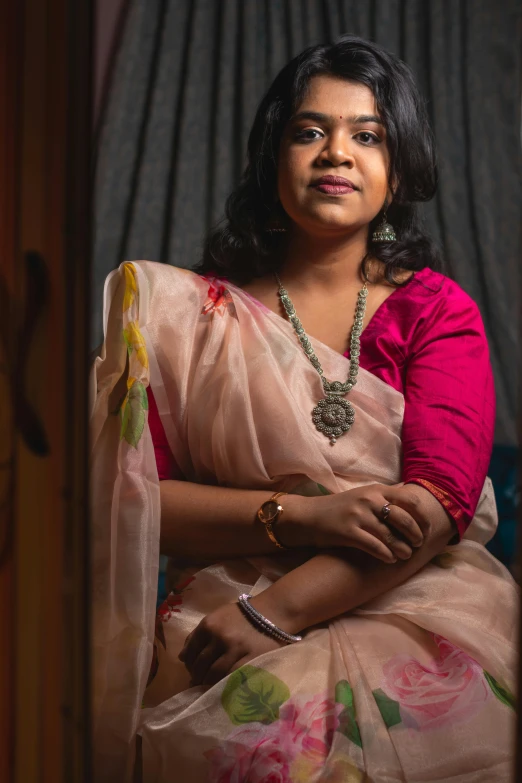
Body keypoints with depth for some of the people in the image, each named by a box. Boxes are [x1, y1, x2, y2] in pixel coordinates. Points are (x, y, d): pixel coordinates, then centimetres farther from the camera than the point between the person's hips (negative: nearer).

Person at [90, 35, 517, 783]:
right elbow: (136, 495, 2)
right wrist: (301, 516, -14)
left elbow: (442, 498, -5)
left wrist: (276, 613, -16)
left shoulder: (439, 309, 10)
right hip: (223, 604, 0)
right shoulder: (190, 311, 10)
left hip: (417, 608, 0)